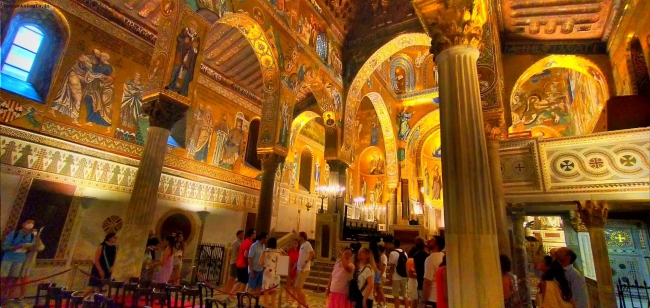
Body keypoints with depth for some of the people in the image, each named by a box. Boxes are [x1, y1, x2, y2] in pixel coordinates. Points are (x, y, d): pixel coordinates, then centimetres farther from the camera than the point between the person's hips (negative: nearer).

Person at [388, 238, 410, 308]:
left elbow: (391, 267, -14)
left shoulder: (392, 253, -13)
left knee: (396, 295, 5)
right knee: (405, 294, 15)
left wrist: (390, 276, -5)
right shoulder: (405, 253, 6)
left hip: (396, 277, -6)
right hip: (404, 277, 6)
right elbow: (406, 265, 11)